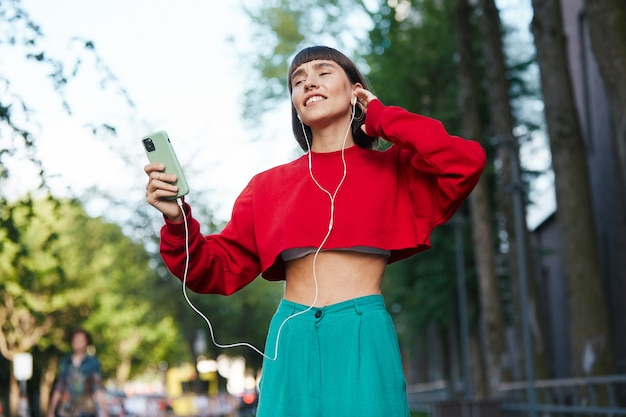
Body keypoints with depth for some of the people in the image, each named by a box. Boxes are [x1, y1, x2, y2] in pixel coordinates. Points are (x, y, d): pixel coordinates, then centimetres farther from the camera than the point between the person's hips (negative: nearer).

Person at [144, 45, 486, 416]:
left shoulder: (392, 170, 7)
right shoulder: (269, 186, 12)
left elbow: (466, 162, -12)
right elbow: (220, 270, 10)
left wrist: (382, 119, 0)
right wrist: (178, 221, -10)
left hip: (365, 343, -2)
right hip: (291, 343, 2)